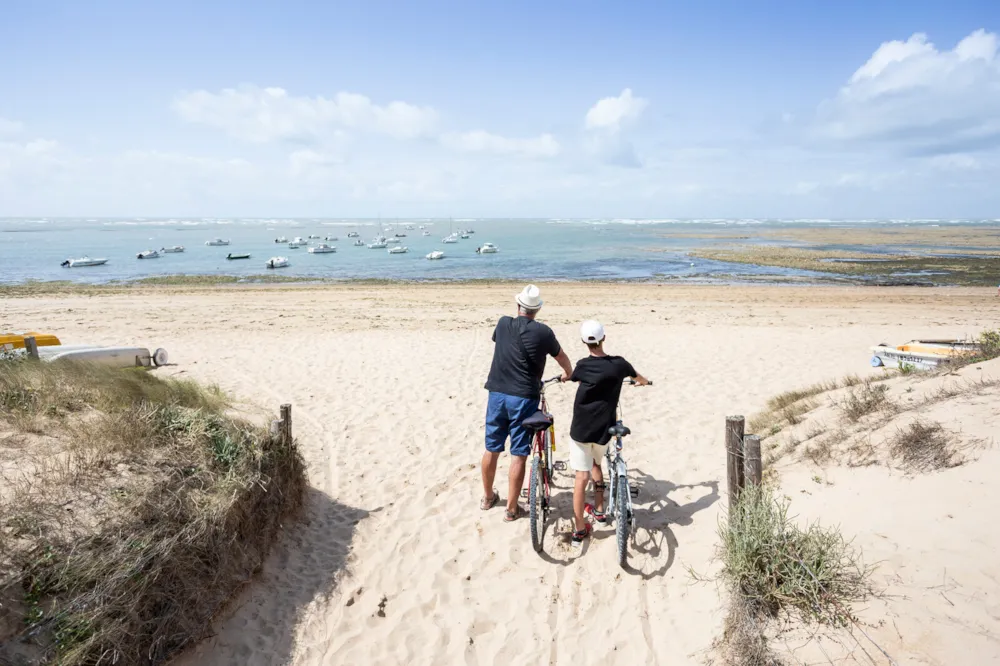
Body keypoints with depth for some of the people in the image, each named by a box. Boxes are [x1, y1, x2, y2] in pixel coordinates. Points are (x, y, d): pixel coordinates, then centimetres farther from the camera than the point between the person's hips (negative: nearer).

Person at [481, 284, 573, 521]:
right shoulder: (542, 332, -6)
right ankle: (511, 509, 12)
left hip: (497, 394, 4)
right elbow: (561, 357, 11)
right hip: (524, 398, -4)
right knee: (518, 455, 4)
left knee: (491, 449, 16)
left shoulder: (503, 324, 4)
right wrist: (569, 374, 34)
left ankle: (488, 497, 33)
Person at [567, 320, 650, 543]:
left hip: (581, 429, -2)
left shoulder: (583, 365, -11)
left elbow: (570, 377, 14)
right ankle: (599, 510, 32)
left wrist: (563, 377, 39)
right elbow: (638, 377, 19)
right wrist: (644, 381, 43)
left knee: (581, 475, 2)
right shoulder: (619, 364, -4)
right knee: (595, 463, 28)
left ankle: (580, 529, 5)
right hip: (603, 429, 2)